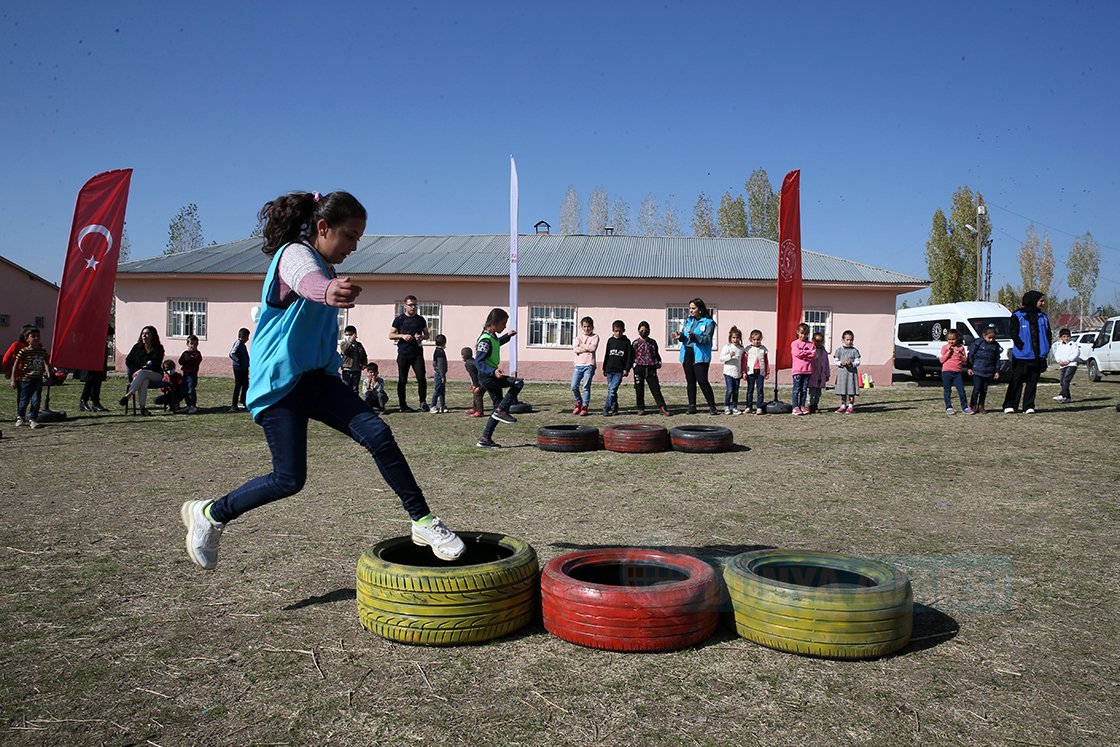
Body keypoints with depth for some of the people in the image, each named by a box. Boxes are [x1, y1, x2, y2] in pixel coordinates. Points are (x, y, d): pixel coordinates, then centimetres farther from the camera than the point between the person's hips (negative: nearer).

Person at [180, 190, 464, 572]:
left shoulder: (323, 265, 16)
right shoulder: (295, 254, -14)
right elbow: (306, 281, -40)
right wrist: (328, 291, -64)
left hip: (316, 376, 8)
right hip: (280, 382, -8)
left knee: (377, 433, -10)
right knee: (289, 478, -8)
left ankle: (422, 520, -5)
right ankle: (209, 514, 16)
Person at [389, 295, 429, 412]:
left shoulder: (421, 320, 11)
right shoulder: (399, 319, 4)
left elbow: (427, 335, 18)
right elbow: (391, 335, 4)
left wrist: (422, 337, -5)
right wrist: (402, 336, -13)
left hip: (417, 353, 1)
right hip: (403, 354, -1)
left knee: (421, 378, -9)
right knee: (402, 380, 3)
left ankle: (423, 402, 4)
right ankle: (403, 405, 11)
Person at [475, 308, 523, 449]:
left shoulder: (492, 337, 12)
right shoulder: (485, 340, -18)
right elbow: (478, 361, -26)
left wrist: (507, 336, 34)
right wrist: (493, 371, -39)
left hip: (491, 376, 10)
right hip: (487, 376, -10)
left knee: (498, 408, 10)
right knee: (518, 383, -19)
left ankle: (485, 438, 11)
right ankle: (502, 410, -13)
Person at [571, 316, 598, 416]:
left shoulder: (595, 337, 7)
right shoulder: (579, 337, 15)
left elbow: (593, 348, -12)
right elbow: (575, 349, -2)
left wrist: (582, 345, -2)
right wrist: (587, 348, -8)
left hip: (589, 365, -3)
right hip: (579, 364, 3)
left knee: (586, 386, -7)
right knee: (574, 386, -2)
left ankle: (585, 406, 0)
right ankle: (578, 402, 21)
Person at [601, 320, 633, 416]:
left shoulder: (626, 341, 1)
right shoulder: (610, 340, 8)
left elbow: (630, 356, 1)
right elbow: (606, 355, 13)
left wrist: (627, 369, -6)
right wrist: (604, 369, 13)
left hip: (619, 370, -4)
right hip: (609, 369, 4)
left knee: (613, 390, -14)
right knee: (611, 390, 7)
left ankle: (606, 409, -12)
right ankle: (614, 409, 15)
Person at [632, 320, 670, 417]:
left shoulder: (653, 342, 12)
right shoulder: (635, 343, 5)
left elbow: (656, 354, 19)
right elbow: (632, 356, 4)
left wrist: (658, 362, 5)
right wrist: (634, 364, -7)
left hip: (651, 368, 1)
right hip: (639, 368, -1)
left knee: (656, 388, -3)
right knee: (639, 389, 4)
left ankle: (661, 407, -3)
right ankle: (641, 408, 13)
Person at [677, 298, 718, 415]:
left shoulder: (708, 322, -3)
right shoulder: (688, 321, 14)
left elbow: (707, 339, -13)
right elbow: (684, 334, 14)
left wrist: (695, 337, -29)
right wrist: (681, 336, -9)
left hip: (700, 355, -6)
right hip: (687, 354, 6)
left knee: (702, 381, -10)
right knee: (690, 381, 9)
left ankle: (712, 406, 0)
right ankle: (692, 406, 15)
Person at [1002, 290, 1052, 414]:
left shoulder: (1043, 317, 13)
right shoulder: (1017, 316, -3)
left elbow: (1048, 334, 16)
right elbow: (1013, 334, -8)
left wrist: (1045, 350, 5)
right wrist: (1022, 347, -15)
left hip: (1037, 357, 5)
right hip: (1021, 356, -5)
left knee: (1032, 382, 6)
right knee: (1016, 382, -2)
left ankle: (1028, 406, 11)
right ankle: (1009, 405, 3)